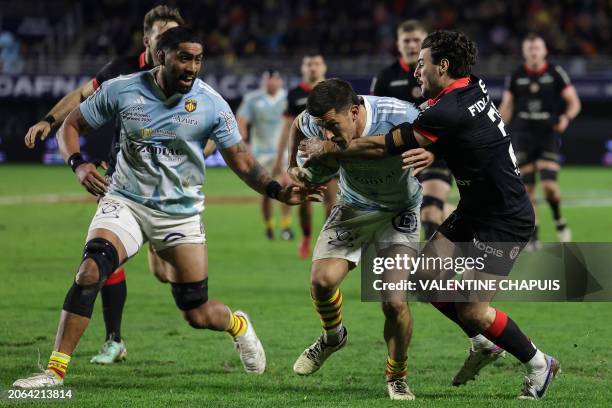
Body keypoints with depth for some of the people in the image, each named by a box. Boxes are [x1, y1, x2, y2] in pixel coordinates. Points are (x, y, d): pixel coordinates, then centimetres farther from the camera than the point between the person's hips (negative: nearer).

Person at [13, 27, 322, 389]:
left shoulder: (211, 104, -9)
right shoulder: (121, 90, -8)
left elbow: (241, 161, -5)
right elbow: (71, 125, 3)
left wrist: (280, 192, -21)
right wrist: (78, 164, -18)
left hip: (181, 214, 0)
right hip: (126, 201, 0)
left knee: (198, 314, 2)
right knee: (91, 270, -27)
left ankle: (238, 325, 41)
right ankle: (56, 370, -22)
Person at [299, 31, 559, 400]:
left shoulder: (448, 113, -26)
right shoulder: (473, 88, 1)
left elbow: (382, 148, -18)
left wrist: (327, 149, -7)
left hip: (505, 222, -9)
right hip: (475, 210, 9)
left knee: (472, 311, -8)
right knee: (426, 273, 5)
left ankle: (539, 364, 12)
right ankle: (484, 344, 20)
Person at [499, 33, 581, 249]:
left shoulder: (556, 73, 1)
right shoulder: (515, 76, 6)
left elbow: (574, 102, 4)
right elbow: (506, 107, 11)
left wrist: (566, 118, -16)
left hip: (549, 136, -2)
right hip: (523, 136, 2)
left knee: (549, 185, -15)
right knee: (527, 189, 0)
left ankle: (558, 220, 13)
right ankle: (533, 236, 10)